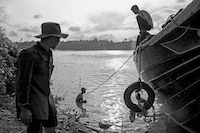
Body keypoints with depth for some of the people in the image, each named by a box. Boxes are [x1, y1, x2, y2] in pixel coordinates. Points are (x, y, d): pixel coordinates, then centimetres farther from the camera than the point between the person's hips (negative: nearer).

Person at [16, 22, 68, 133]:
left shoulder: (48, 53, 10)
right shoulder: (29, 54, -17)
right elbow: (22, 83, -18)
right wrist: (24, 108, -19)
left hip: (47, 100, 9)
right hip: (35, 103, -8)